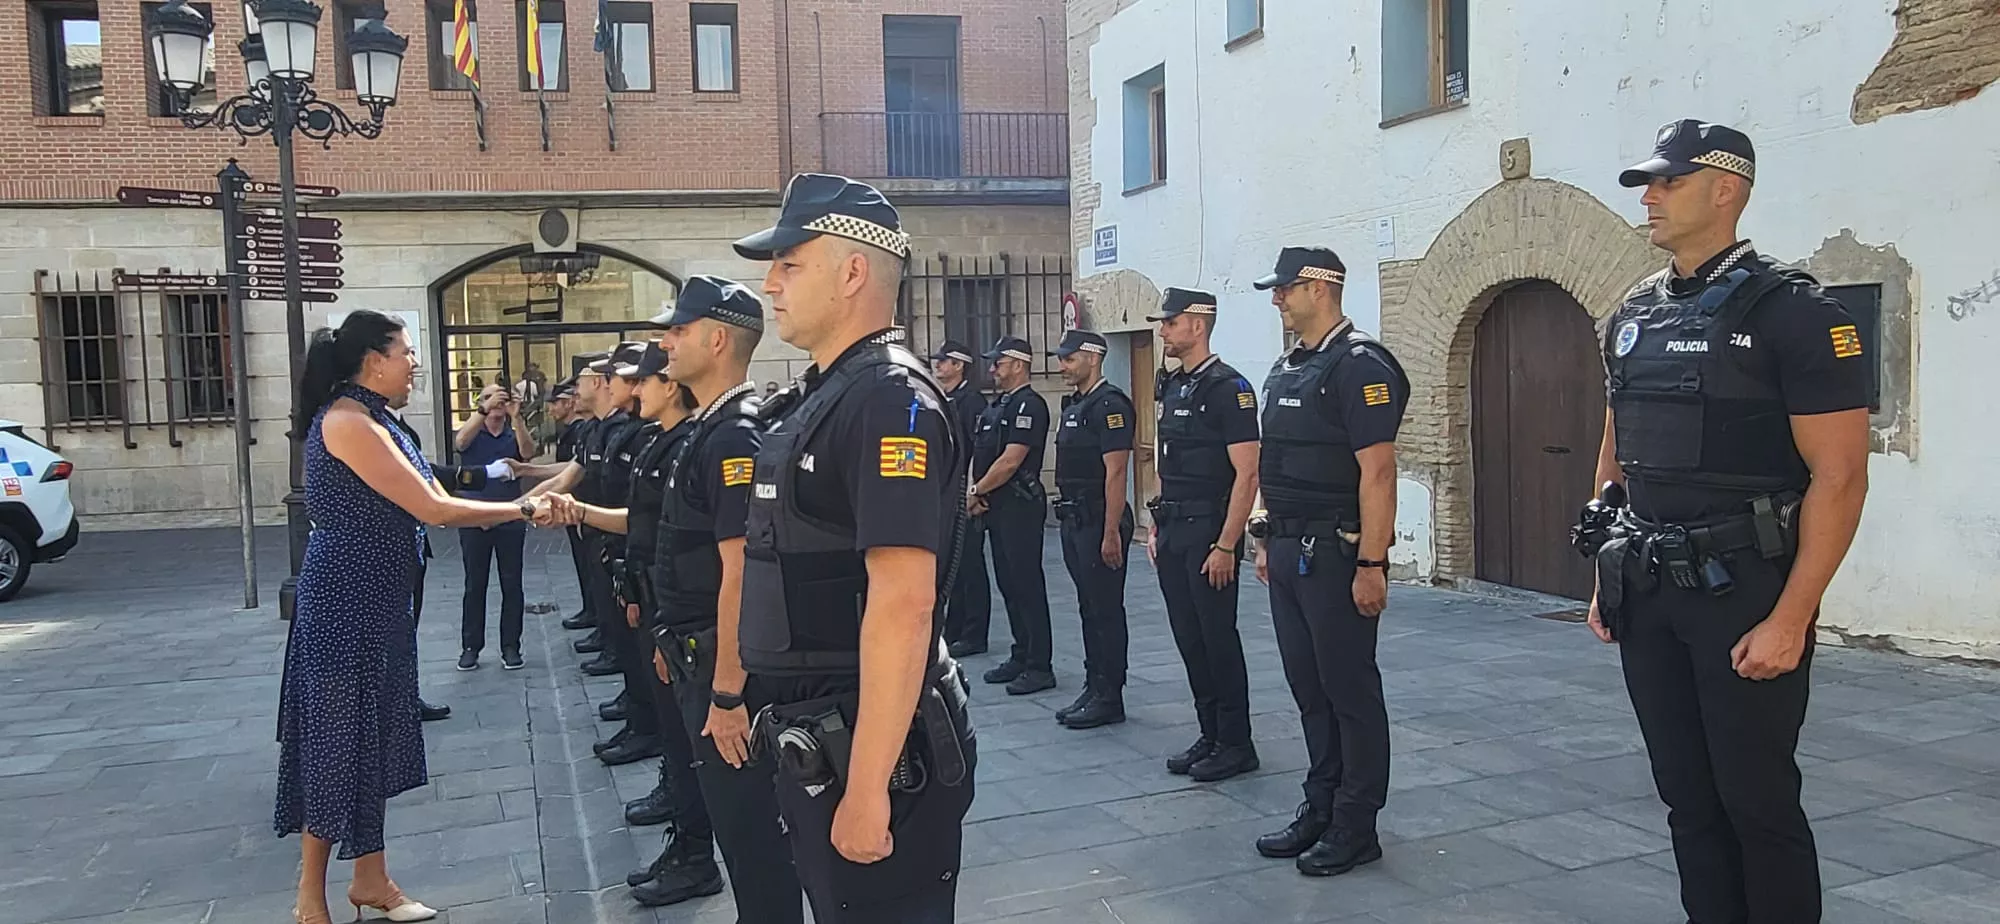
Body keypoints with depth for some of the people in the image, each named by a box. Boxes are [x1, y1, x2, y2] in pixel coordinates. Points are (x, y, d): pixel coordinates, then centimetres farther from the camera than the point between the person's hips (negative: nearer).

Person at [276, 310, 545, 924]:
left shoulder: (368, 419, 12)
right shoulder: (349, 423, -19)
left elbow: (424, 504, 8)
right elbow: (433, 510, -21)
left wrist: (512, 510, 0)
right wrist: (520, 510, -13)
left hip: (375, 601, 10)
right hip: (346, 603, -10)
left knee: (372, 736, 15)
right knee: (340, 738, 2)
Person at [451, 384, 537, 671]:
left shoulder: (515, 435, 6)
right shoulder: (471, 434, 3)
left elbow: (528, 453, -15)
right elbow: (460, 442, -20)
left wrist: (517, 418, -31)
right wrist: (483, 410, -35)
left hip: (510, 520, 1)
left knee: (511, 585, 3)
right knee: (474, 585, 5)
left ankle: (510, 646, 10)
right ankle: (470, 646, 12)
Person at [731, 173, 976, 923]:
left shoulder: (889, 399, -19)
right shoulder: (820, 397, 11)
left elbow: (903, 604, -26)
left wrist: (867, 788, -27)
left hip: (872, 749, -9)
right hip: (815, 744, 9)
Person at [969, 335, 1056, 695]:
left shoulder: (1029, 405, -13)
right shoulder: (997, 406, 16)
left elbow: (1010, 461, -19)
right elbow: (980, 454, 16)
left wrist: (976, 491, -9)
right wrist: (977, 494, 1)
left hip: (1020, 506, -10)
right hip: (997, 507, 10)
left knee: (1027, 584, -6)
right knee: (1008, 582, 13)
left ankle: (1040, 666, 0)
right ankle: (1021, 656, 22)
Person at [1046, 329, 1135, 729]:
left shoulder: (1109, 404, -14)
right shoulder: (1074, 404, 15)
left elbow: (1115, 473, -19)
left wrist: (1111, 532, -22)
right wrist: (1067, 520, 16)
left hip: (1100, 522, -10)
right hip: (1074, 520, 10)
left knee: (1106, 610, -2)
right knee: (1089, 608, 14)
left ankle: (1109, 698, 6)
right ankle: (1094, 689, 22)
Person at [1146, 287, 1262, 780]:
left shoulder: (1228, 387, -12)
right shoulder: (1170, 387, 14)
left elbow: (1247, 473, -17)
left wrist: (1226, 545, -19)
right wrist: (1155, 526, 16)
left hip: (1208, 533, -8)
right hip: (1172, 534, 8)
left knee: (1218, 638, -2)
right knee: (1188, 637, 11)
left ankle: (1236, 744, 10)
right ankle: (1210, 736, 22)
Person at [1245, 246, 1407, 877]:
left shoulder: (1359, 364, -13)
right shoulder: (1286, 369, 15)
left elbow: (1377, 471, -18)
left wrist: (1371, 564, -21)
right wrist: (1265, 541, 18)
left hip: (1335, 556, -9)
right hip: (1288, 554, 9)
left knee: (1350, 691, 2)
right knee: (1309, 689, 15)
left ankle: (1356, 829, 13)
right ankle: (1320, 810, 27)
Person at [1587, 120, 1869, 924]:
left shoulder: (1790, 311, -9)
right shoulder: (1633, 315, 10)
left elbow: (1839, 477, -13)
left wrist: (1790, 620, -17)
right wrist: (1606, 580, 13)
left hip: (1742, 590, -6)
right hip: (1647, 593, 6)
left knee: (1757, 800, 3)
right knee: (1687, 795, 13)